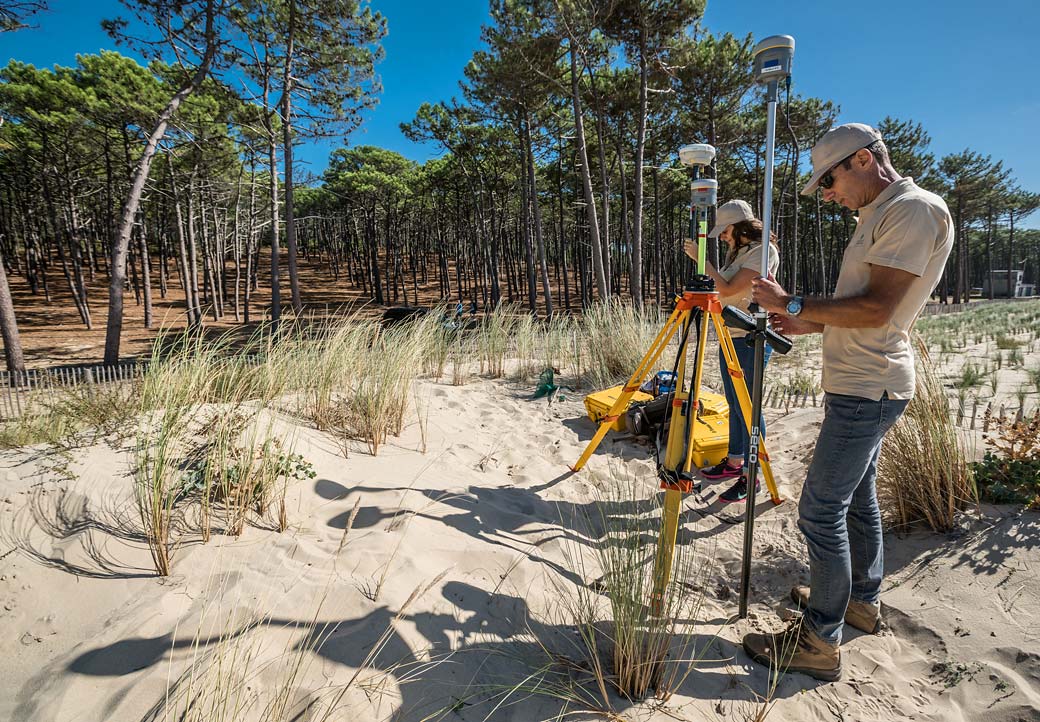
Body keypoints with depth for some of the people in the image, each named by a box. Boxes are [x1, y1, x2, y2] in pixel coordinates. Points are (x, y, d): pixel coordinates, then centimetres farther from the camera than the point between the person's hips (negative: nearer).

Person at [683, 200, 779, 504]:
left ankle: (750, 476, 3)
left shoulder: (763, 251, -12)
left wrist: (701, 259, -16)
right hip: (730, 336, 9)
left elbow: (728, 289, -19)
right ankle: (734, 462, 26)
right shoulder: (738, 251, 16)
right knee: (734, 403, 14)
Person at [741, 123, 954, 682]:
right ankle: (862, 599, 37)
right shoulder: (877, 216, 17)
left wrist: (793, 304, -16)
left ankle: (820, 641, 4)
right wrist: (808, 325, 10)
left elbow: (877, 309, -22)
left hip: (867, 390, -11)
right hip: (862, 385, 11)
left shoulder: (916, 209, -14)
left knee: (821, 509, -8)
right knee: (857, 497, 20)